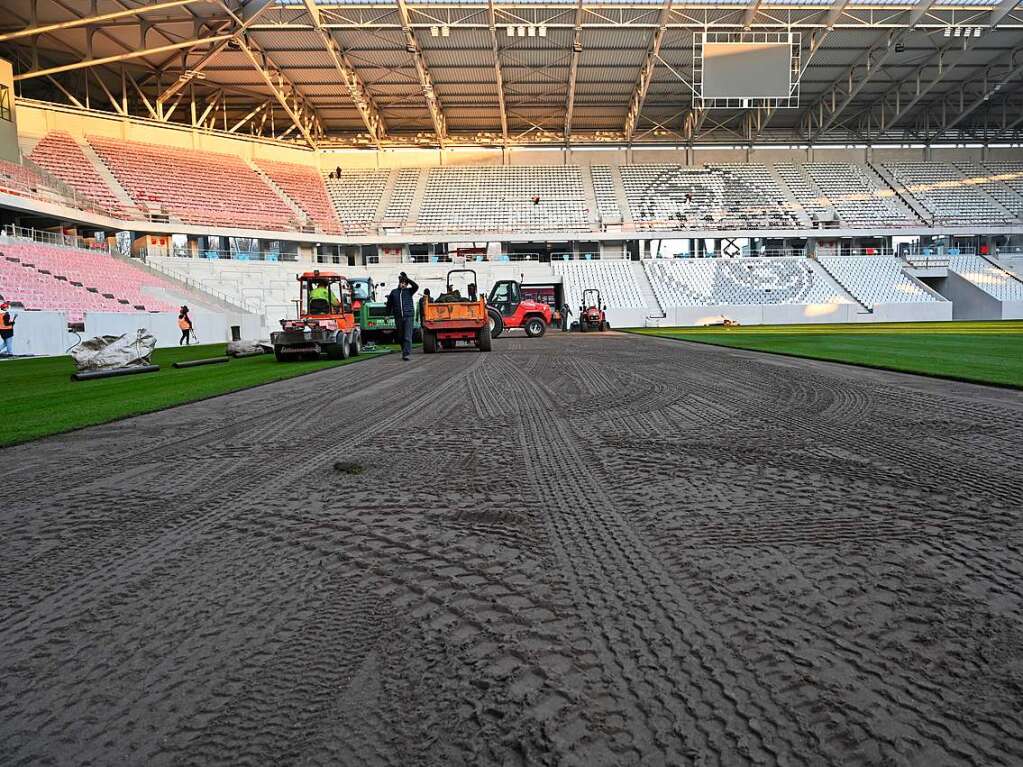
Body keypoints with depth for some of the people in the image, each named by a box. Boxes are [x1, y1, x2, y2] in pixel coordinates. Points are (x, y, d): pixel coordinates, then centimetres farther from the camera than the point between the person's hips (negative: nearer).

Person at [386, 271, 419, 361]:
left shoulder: (409, 291, 7)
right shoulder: (393, 292, 11)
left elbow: (416, 286, -12)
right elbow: (389, 304, 16)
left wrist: (407, 278, -10)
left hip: (409, 316, -3)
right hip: (398, 318, 3)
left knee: (407, 337, -11)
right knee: (401, 337, 10)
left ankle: (407, 354, -14)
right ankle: (404, 352, 25)